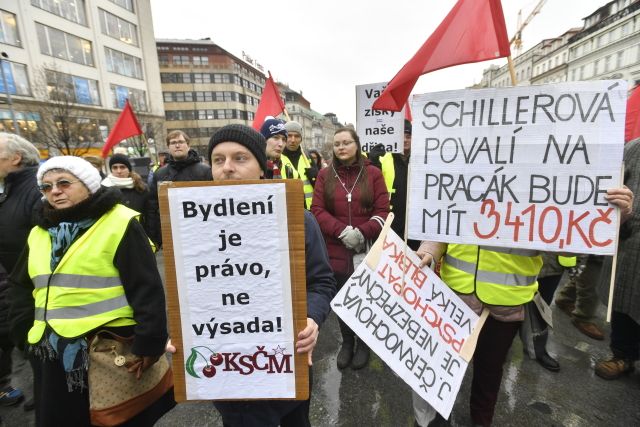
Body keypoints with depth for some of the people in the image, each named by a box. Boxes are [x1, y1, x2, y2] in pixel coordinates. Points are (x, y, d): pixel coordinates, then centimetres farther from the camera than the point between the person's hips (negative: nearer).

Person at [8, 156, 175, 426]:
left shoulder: (120, 224, -12)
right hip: (55, 355, 6)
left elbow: (147, 289, -15)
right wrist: (25, 332, 8)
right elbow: (20, 288, 20)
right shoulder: (39, 232, 10)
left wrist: (149, 342, -16)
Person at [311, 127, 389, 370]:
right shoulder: (325, 175, 4)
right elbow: (317, 210, -3)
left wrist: (362, 233, -18)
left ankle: (364, 344, 35)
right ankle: (346, 342, 36)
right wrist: (342, 231, -17)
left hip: (367, 250, -1)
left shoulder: (373, 173, 0)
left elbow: (382, 210, -4)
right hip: (336, 250, 1)